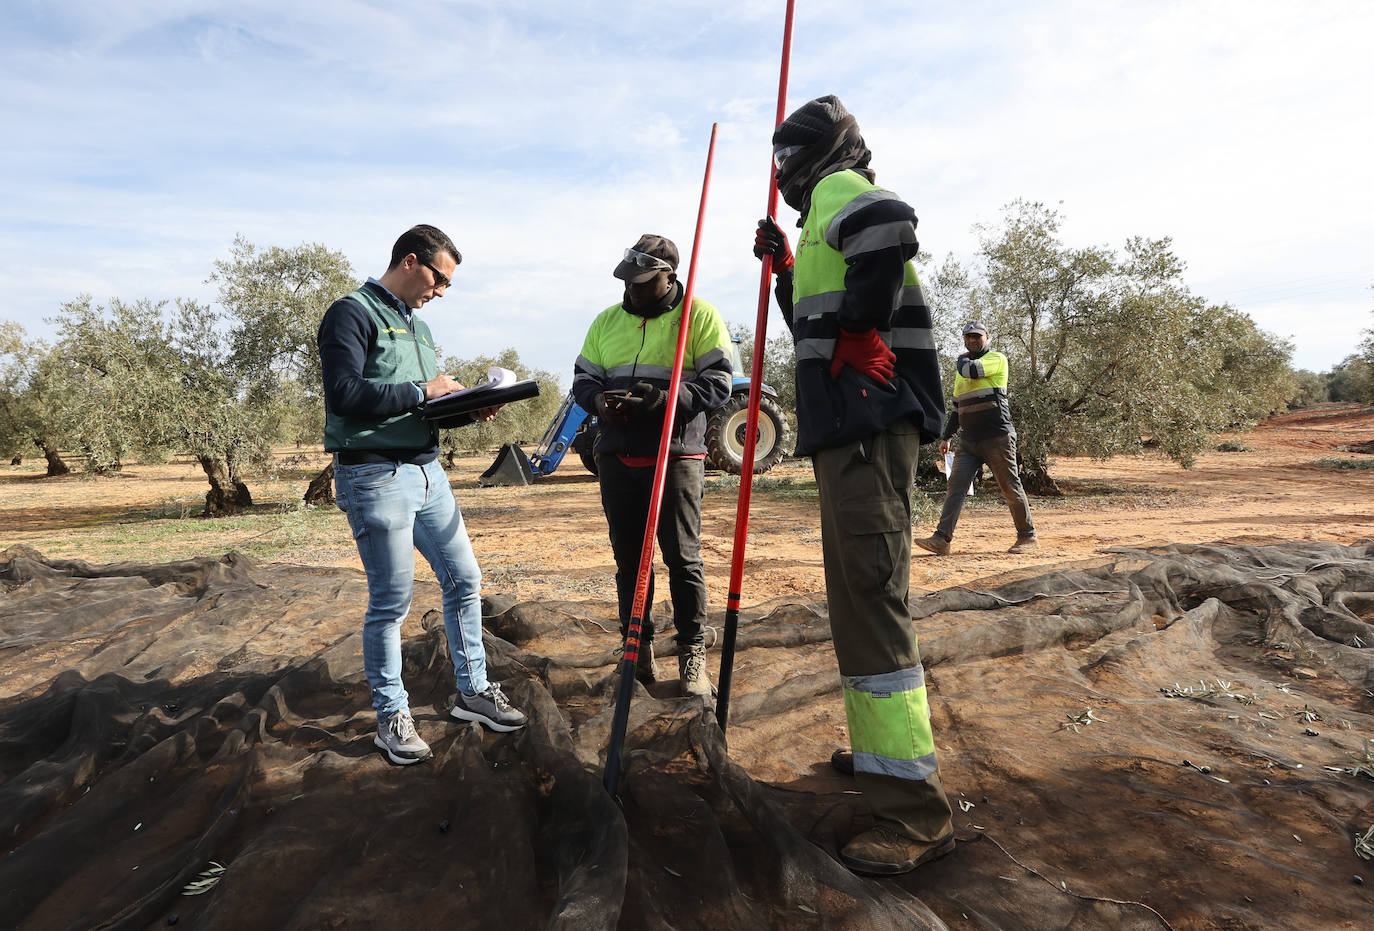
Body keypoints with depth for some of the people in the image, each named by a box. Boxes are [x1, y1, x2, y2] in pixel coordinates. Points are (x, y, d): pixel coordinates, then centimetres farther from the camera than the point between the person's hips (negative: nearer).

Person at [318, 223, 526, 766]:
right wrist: (421, 391, -15)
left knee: (464, 581, 10)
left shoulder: (418, 326, 19)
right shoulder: (353, 313, -7)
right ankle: (391, 717, 17)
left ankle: (472, 692, 24)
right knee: (390, 602, 0)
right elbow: (344, 394, -20)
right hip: (375, 476, -8)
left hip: (427, 471, 9)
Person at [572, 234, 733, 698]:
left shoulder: (699, 316, 0)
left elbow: (718, 383, -7)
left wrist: (665, 397, -23)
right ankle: (638, 651, 21)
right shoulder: (607, 321, 14)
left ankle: (692, 656, 10)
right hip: (617, 456, 5)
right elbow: (583, 377, 15)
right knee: (628, 557, 9)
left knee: (683, 557, -2)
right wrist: (599, 400, -9)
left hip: (676, 456, -4)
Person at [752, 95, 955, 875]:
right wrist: (785, 269, 25)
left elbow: (890, 223, -23)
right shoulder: (826, 219, 28)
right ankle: (883, 748, 31)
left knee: (871, 596, -13)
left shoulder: (839, 190, -1)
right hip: (850, 427, 11)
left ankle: (916, 809, -7)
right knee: (857, 593, 16)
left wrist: (860, 327, -11)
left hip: (868, 422, -11)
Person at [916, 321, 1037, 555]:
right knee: (956, 485, -6)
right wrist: (946, 436, 19)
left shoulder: (997, 359, -2)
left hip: (997, 437, -6)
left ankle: (1028, 537, 17)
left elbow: (969, 370, -22)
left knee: (1011, 488, 2)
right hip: (969, 439, 6)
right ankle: (942, 539, -10)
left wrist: (961, 360, 1)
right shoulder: (963, 366, 20)